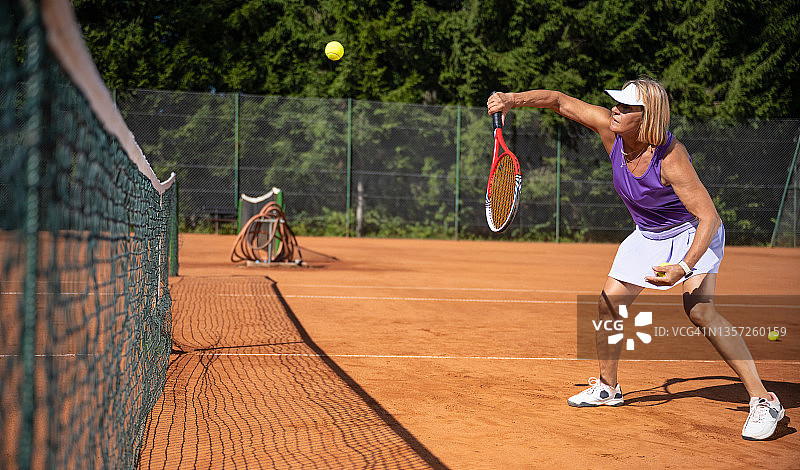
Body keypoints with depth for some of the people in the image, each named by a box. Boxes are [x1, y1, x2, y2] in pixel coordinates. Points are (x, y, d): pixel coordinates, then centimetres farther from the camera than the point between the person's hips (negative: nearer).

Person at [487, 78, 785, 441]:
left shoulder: (671, 158, -33)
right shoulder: (610, 128, -17)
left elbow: (709, 217, -33)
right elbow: (560, 101, -8)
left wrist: (684, 268, -45)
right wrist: (513, 99, -21)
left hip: (693, 233, -7)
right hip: (648, 234, 7)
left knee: (699, 310, -25)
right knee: (609, 303, 3)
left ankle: (763, 400, -18)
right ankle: (607, 387, 26)